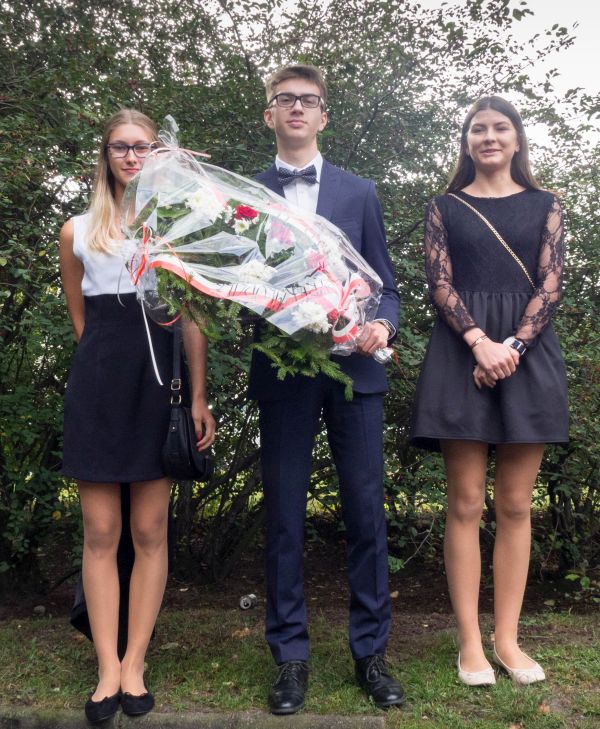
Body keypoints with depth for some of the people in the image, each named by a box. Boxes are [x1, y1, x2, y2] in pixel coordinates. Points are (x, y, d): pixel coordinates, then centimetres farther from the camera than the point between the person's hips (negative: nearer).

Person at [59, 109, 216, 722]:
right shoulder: (78, 231, 12)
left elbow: (192, 316, 3)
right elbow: (79, 318, 18)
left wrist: (199, 397, -5)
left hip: (158, 380, -1)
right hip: (97, 383, 1)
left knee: (150, 530, 0)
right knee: (100, 532, -1)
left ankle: (134, 665, 9)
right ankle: (107, 670, 7)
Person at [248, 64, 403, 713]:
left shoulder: (359, 192, 12)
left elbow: (383, 283, 10)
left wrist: (382, 325, -10)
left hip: (354, 369, 1)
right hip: (281, 371, 0)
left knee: (365, 512, 4)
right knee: (283, 515, 4)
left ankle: (371, 653, 18)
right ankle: (290, 655, 17)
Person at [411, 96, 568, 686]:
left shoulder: (544, 205, 13)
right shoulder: (445, 209, 11)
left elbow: (549, 283, 2)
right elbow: (440, 285, -1)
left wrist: (513, 345, -13)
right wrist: (480, 342, -16)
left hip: (528, 355, 1)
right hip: (463, 355, -1)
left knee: (515, 505, 4)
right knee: (465, 504, -1)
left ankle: (508, 638, 14)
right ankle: (470, 641, 7)